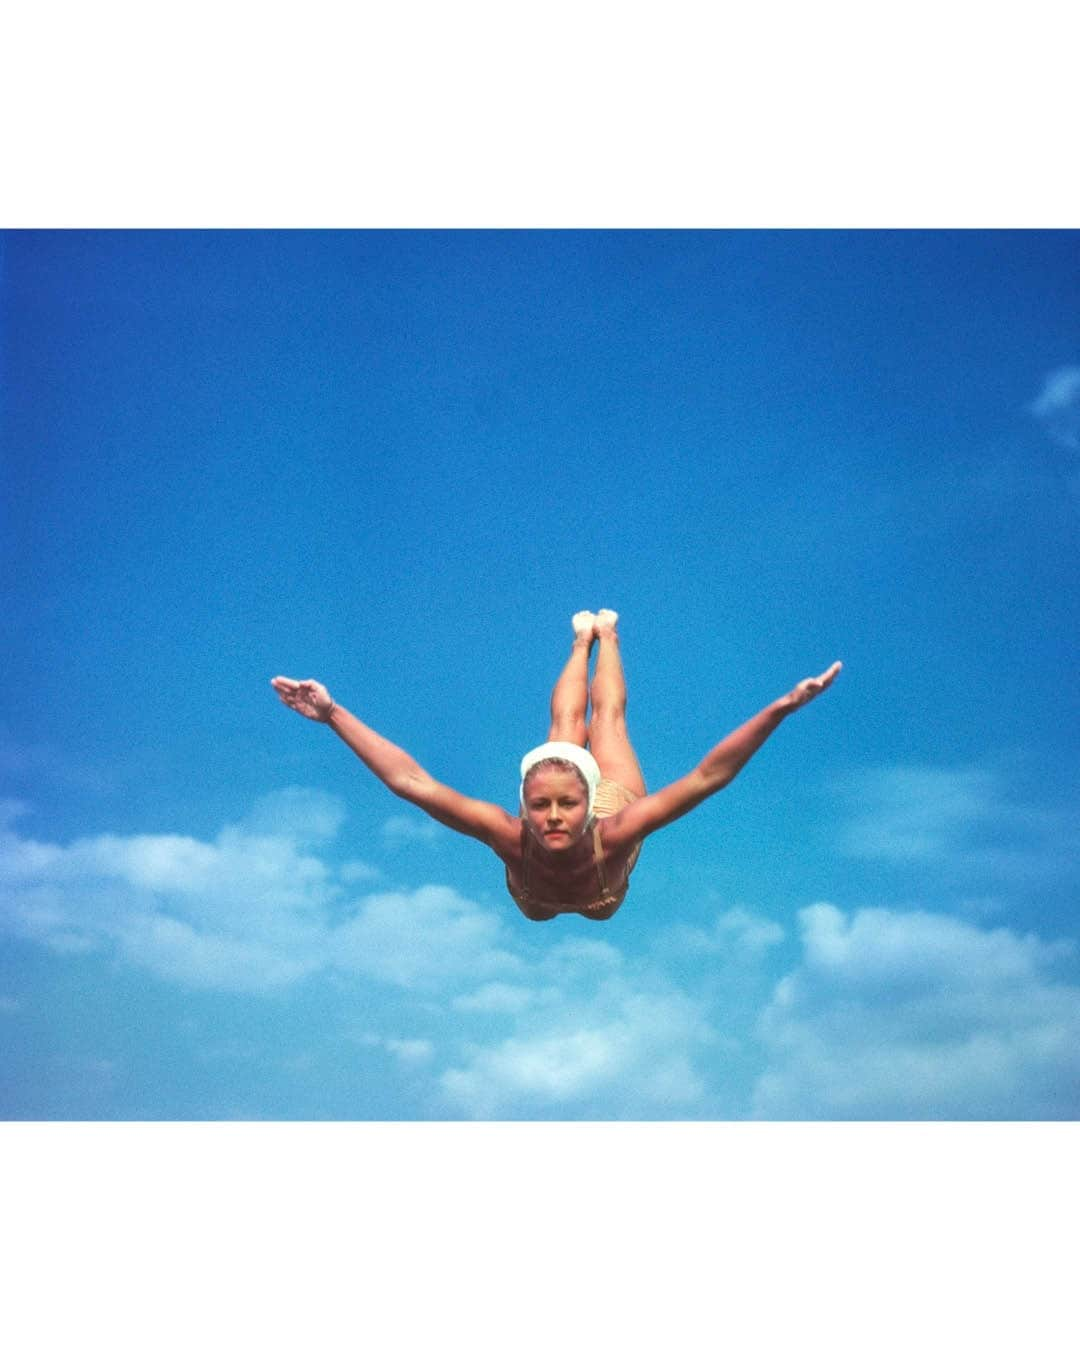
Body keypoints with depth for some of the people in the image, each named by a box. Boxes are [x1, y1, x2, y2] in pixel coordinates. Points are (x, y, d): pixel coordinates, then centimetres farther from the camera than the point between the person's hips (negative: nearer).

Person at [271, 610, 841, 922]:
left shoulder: (612, 836, -50)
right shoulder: (513, 839, -48)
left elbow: (707, 776, -56)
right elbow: (409, 781, -52)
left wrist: (780, 710, -67)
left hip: (610, 803, 0)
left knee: (607, 720, 33)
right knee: (565, 726, 34)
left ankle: (605, 636, 63)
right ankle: (584, 640, 64)